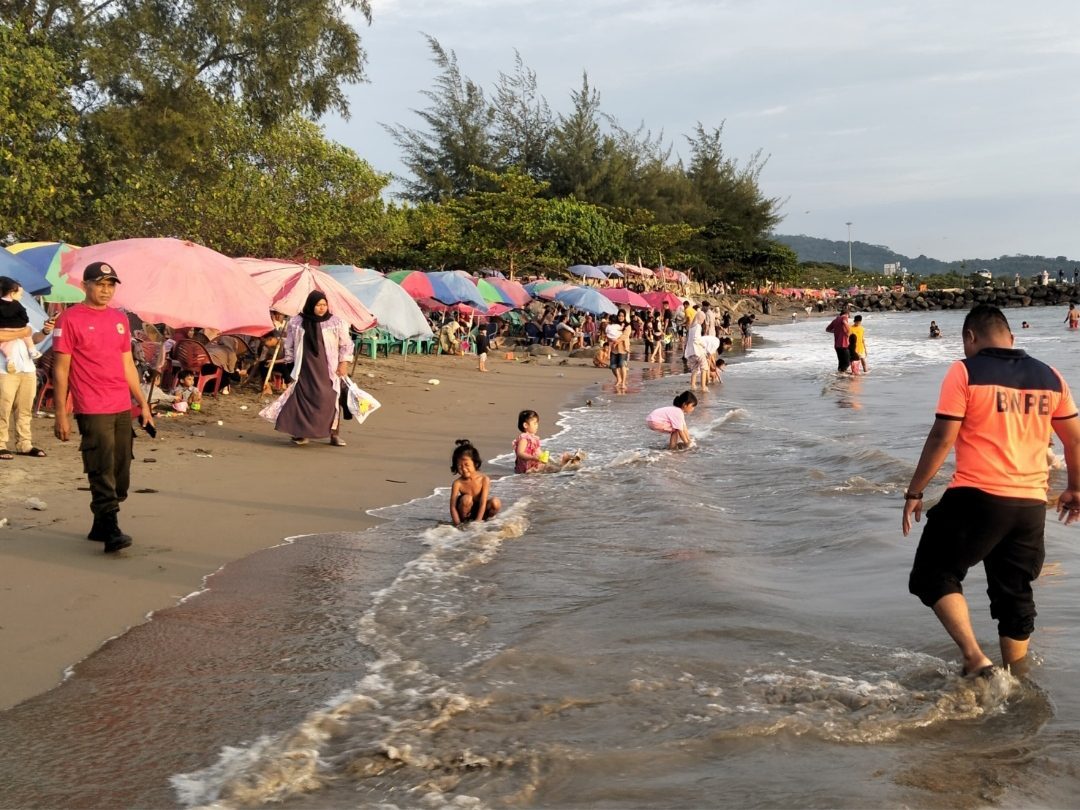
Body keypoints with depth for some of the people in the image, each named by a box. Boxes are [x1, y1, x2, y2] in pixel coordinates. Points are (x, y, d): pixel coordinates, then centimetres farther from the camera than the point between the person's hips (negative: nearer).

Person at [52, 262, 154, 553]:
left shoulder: (120, 318, 13)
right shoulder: (70, 319, -5)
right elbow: (61, 369, -6)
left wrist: (143, 403, 16)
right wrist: (60, 415, -9)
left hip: (123, 409, 7)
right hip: (93, 410, -7)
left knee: (121, 473, 9)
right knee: (103, 472, -11)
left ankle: (100, 526, 21)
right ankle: (111, 532, -11)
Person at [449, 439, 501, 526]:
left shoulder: (484, 480, -19)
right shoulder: (458, 483, -18)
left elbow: (483, 504, -22)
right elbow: (453, 506, -21)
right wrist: (458, 524, -32)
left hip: (478, 510, 1)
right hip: (466, 511, -1)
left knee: (496, 503, -27)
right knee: (466, 498, -32)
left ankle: (486, 518, 0)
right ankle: (464, 520, -7)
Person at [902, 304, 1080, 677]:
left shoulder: (964, 372, -6)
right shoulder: (1049, 377, 10)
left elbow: (942, 439, -11)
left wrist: (914, 493, -3)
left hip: (978, 497, -5)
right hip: (1031, 505, 6)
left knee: (934, 575, 7)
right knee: (1015, 595, 16)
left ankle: (974, 658, -8)